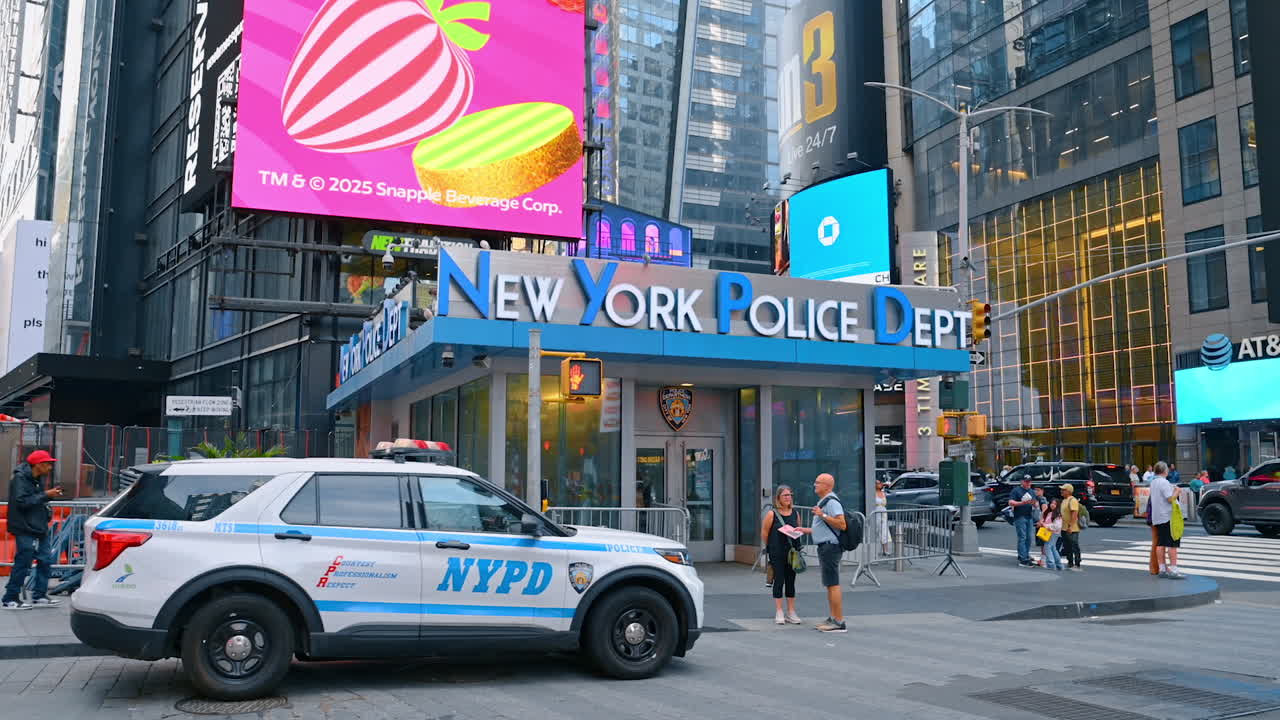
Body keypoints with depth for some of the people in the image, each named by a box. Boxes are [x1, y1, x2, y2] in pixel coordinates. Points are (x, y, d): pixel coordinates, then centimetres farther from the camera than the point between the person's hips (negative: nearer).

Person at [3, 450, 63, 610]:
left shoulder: (38, 478, 12)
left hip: (40, 528, 9)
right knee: (22, 564, -4)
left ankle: (39, 596, 17)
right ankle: (9, 599, 7)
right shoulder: (20, 478, -13)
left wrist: (50, 496, 3)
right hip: (26, 530, -9)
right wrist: (45, 495, -21)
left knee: (45, 560, 9)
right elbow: (21, 502, -21)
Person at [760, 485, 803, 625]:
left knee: (790, 581, 8)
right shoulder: (772, 514, -6)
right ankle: (779, 613, 6)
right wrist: (771, 547, 5)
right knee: (779, 581, -1)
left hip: (792, 552, 4)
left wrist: (796, 546, 7)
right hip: (777, 554, -4)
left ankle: (791, 612, 16)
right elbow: (764, 533, -2)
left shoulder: (795, 513, 6)